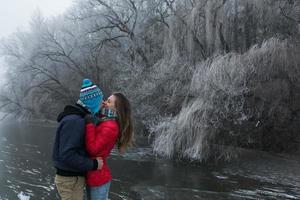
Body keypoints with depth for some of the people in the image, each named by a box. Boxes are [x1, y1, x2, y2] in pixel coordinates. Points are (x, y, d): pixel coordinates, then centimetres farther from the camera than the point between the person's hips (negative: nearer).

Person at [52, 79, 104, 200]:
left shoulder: (76, 118, 9)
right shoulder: (74, 121, -23)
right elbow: (67, 155, -29)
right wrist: (93, 164, -21)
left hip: (73, 177, 10)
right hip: (70, 180, -10)